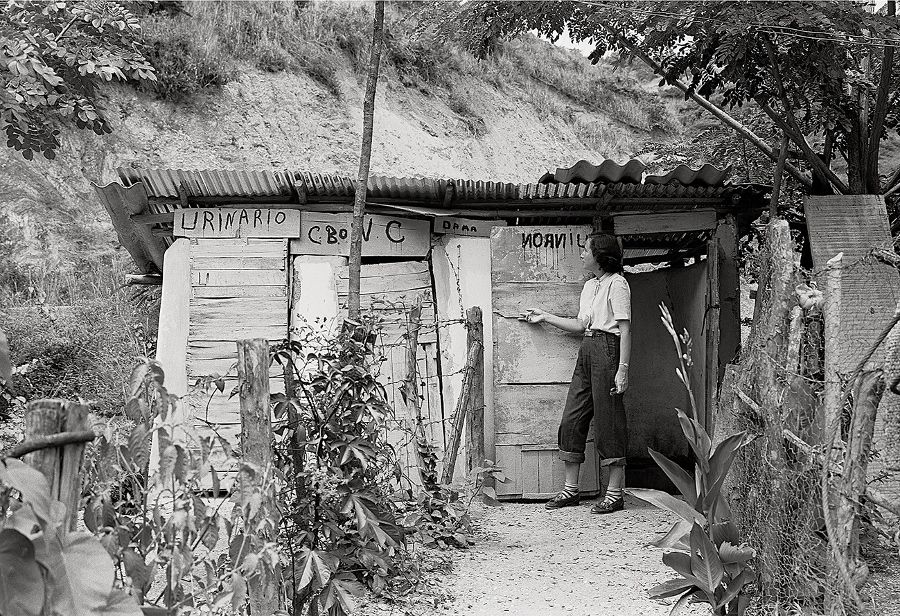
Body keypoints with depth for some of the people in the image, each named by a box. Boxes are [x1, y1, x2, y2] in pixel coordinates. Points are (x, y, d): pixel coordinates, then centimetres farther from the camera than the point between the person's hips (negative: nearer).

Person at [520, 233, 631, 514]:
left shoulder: (616, 284, -7)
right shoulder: (589, 286, 19)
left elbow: (625, 330, -12)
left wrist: (622, 370, -18)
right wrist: (545, 317, 22)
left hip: (607, 349, -9)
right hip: (587, 350, 9)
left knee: (608, 422, -5)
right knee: (572, 420, 6)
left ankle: (615, 494, 2)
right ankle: (570, 489, 14)